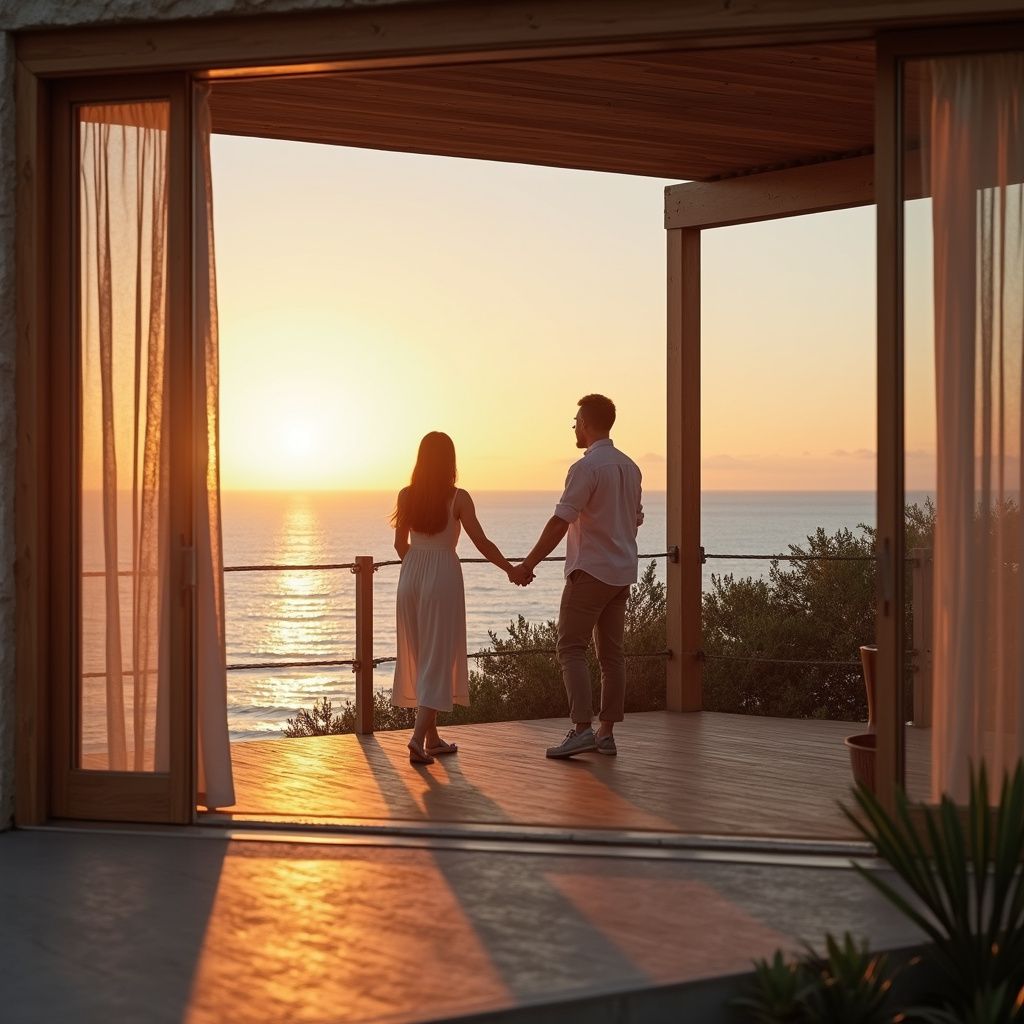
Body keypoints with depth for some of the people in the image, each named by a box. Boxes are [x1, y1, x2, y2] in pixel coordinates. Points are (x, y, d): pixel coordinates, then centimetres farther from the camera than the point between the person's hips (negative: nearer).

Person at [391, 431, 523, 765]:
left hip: (411, 575, 5)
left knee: (418, 657, 14)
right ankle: (418, 737, -16)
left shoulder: (406, 496, 1)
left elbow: (400, 544, 9)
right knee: (438, 658, -1)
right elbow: (482, 543, -8)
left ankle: (432, 738, 21)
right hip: (443, 575, -4)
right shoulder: (458, 498, -10)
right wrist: (511, 569, 6)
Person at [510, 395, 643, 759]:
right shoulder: (630, 467, 11)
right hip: (622, 573, 8)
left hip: (590, 571, -8)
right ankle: (606, 733, 11)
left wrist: (528, 565, -15)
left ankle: (582, 729, -15)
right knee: (611, 652, 9)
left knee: (571, 649, -5)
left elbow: (560, 523, -19)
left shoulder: (586, 468, -15)